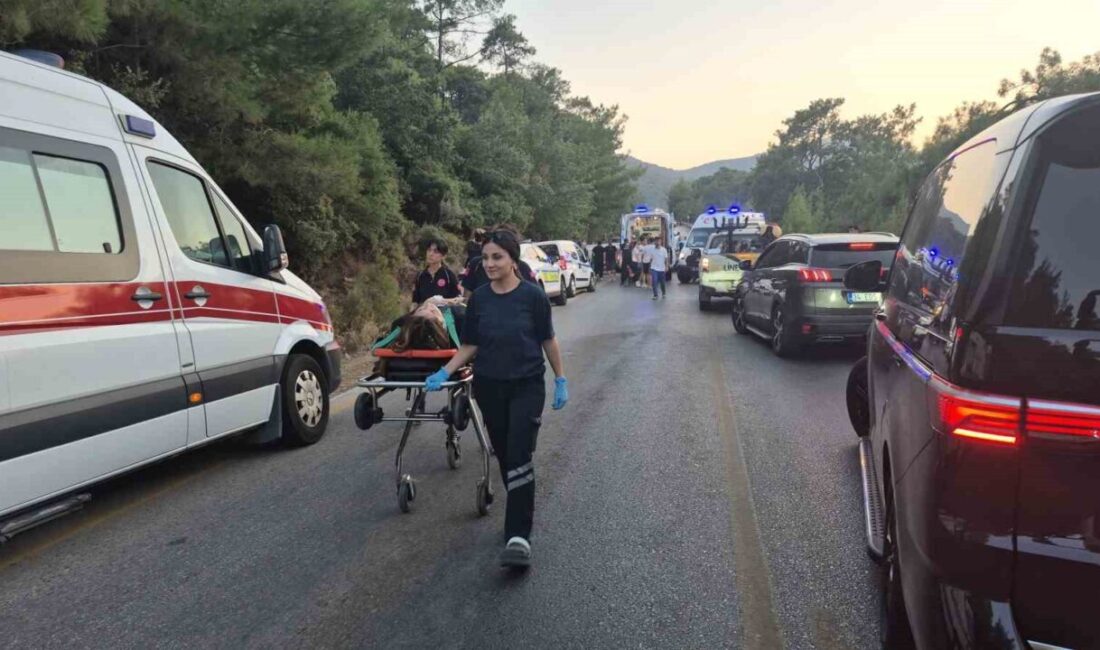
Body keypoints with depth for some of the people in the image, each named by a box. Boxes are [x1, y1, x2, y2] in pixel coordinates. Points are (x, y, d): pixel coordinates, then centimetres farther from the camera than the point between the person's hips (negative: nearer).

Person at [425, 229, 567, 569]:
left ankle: (518, 537, -15)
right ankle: (522, 511, 33)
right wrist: (445, 372, -7)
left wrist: (560, 380, 3)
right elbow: (470, 345, 5)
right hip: (489, 387, 4)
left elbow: (548, 340, 0)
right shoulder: (479, 298, 0)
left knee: (520, 458, -13)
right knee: (504, 456, 11)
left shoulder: (533, 295, -9)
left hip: (527, 386, -4)